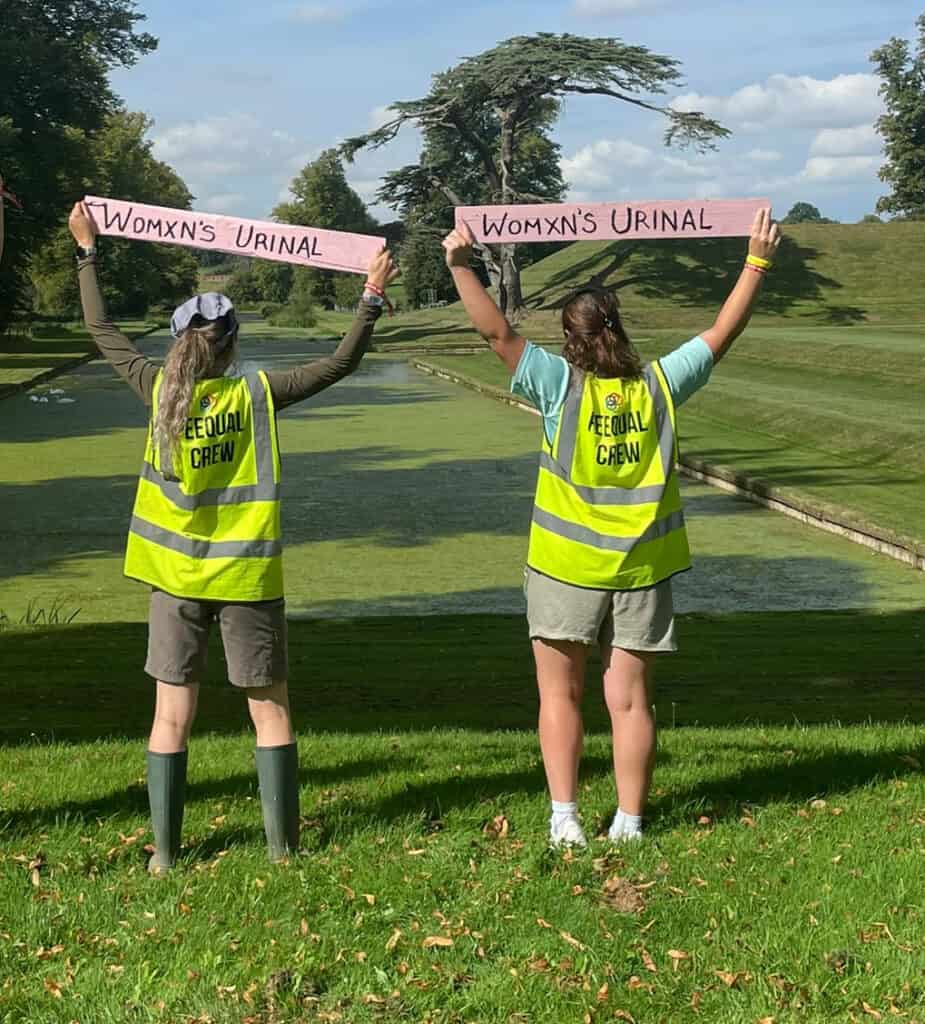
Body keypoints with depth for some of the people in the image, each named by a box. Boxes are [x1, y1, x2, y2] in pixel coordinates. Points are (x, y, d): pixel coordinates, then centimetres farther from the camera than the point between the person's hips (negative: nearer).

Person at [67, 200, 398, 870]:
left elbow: (102, 332, 9)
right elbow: (342, 363, -5)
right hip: (247, 578, -2)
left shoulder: (160, 391, -4)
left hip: (175, 577, 2)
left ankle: (165, 851, 9)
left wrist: (87, 252, 18)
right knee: (270, 710, 9)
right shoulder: (257, 393, -10)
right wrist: (372, 298, 2)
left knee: (173, 716, 7)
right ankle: (282, 844, 12)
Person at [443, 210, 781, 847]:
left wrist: (460, 265, -8)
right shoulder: (660, 384, -2)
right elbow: (723, 333, 6)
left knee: (561, 695, 9)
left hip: (567, 567, -2)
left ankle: (565, 820, 6)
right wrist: (758, 262, 12)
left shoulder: (561, 385, -10)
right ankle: (629, 824, 10)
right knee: (631, 700, 7)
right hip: (642, 569, 2)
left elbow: (497, 331, -13)